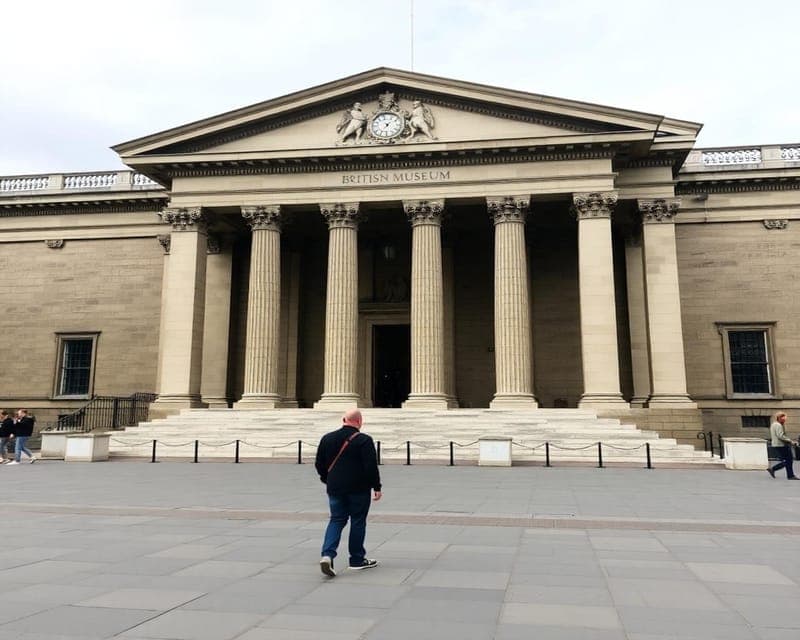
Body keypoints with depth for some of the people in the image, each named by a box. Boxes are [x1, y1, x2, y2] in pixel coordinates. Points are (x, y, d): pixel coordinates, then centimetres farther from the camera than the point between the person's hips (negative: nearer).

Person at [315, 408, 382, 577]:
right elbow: (371, 466, -13)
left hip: (335, 488, 4)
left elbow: (319, 464, 10)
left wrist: (328, 481, 22)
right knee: (358, 522, 8)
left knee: (336, 520, 10)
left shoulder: (327, 438, 4)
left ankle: (327, 554, -10)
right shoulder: (364, 440, -11)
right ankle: (357, 560, 17)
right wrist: (376, 487, -5)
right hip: (359, 489, -4)